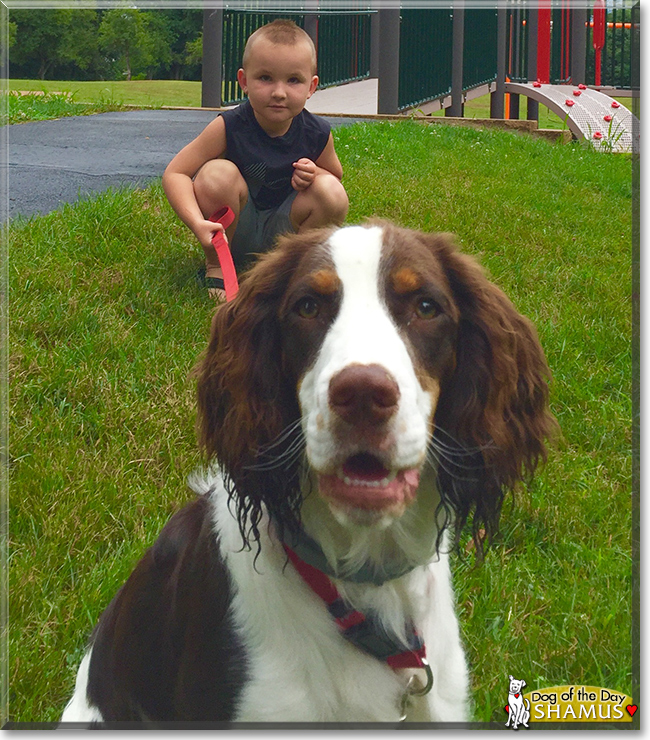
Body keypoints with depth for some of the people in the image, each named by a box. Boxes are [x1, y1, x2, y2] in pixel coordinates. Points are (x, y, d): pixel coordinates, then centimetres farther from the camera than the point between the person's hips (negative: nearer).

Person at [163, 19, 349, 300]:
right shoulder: (228, 127, -20)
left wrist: (315, 174, -18)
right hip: (233, 233, -2)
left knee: (332, 193, -21)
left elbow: (336, 174, 9)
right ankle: (216, 267, -7)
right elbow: (174, 173, -21)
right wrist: (197, 222, -39)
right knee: (218, 173, -30)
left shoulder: (317, 134, -11)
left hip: (281, 233, 2)